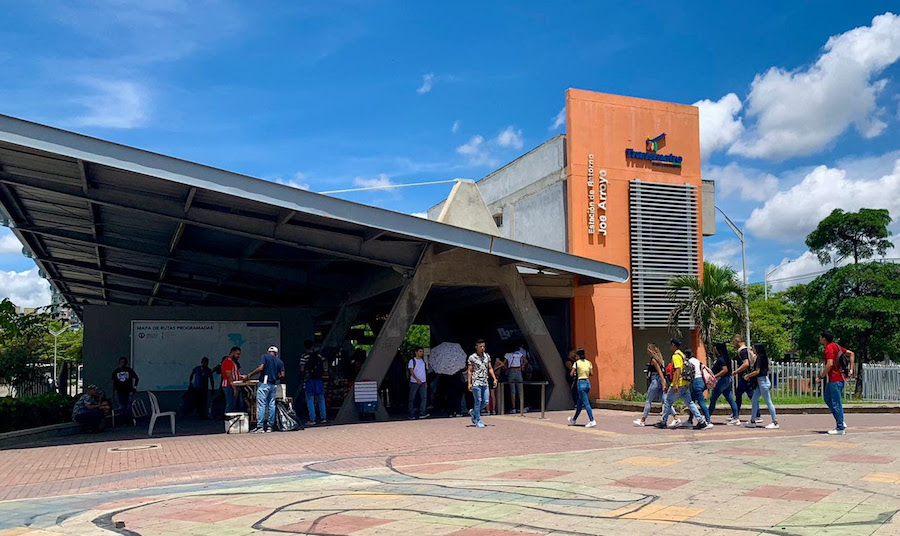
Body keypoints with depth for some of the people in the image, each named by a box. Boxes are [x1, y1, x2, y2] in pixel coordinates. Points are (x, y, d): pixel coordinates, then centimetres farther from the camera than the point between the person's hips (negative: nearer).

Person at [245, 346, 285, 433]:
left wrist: (249, 376, -10)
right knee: (271, 405, 8)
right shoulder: (280, 361, 13)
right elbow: (282, 375, 5)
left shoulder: (264, 356, 0)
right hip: (274, 385, 5)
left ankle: (260, 426, -8)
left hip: (264, 384, -5)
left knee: (261, 405, -5)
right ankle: (270, 426, 9)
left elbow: (260, 368, -16)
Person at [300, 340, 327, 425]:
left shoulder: (304, 356, -5)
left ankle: (312, 419, -1)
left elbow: (302, 369, -8)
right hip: (319, 379, 3)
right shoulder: (319, 355, 6)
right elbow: (323, 368, 7)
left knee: (310, 400, 2)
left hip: (310, 380, -3)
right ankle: (323, 418, 9)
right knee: (321, 399, 11)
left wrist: (304, 374, 12)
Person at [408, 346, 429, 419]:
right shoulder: (412, 361, -4)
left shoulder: (423, 361, 15)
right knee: (412, 398, 0)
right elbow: (411, 371, -13)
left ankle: (422, 413, -6)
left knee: (424, 397, -5)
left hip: (423, 382, 5)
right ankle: (411, 414, 6)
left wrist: (426, 382, 15)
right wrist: (417, 379, -28)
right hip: (414, 382, -5)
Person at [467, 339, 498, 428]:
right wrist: (469, 383, -9)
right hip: (476, 383, -5)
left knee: (486, 402, 4)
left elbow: (490, 368, 16)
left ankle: (473, 412, 27)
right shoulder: (472, 357, -4)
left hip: (485, 383, 6)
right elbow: (469, 371, -3)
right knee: (478, 401, -4)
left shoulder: (487, 356, 11)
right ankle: (478, 421, 4)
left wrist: (494, 379, 7)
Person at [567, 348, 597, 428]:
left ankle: (592, 421, -13)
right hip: (588, 383, 6)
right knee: (580, 403, 16)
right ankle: (574, 420, 28)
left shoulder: (577, 363, -7)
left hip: (581, 383, -6)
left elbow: (571, 374, -9)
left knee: (586, 403, -7)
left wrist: (576, 374, 12)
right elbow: (591, 374, 5)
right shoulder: (589, 363, 7)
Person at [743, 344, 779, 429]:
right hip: (759, 381, 10)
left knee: (768, 402, -5)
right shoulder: (764, 357, 11)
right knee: (754, 399, 11)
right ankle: (753, 420, 15)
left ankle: (775, 422, -1)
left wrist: (748, 376, -7)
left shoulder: (759, 358, -16)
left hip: (762, 381, -10)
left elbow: (757, 371, -19)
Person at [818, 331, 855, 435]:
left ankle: (840, 428, -1)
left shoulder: (829, 347, -13)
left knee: (836, 403, -5)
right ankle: (841, 422, 18)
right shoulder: (835, 346, 16)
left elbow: (830, 364, -23)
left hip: (835, 379, -10)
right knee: (827, 398, 18)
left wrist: (821, 376, -13)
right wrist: (851, 369, 15)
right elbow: (851, 354, 20)